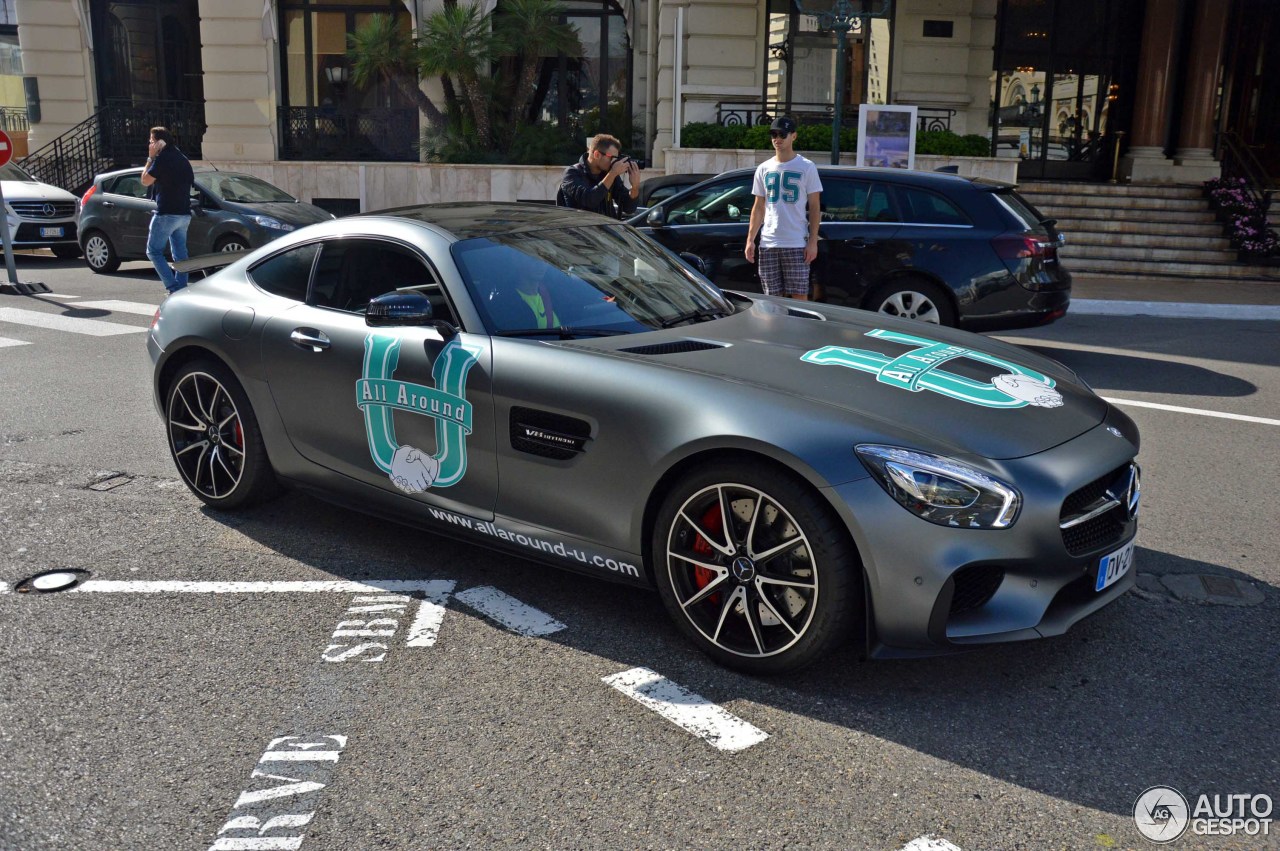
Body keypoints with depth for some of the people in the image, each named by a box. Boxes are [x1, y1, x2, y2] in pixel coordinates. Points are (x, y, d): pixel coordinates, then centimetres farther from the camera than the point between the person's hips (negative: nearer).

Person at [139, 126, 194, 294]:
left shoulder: (162, 158, -10)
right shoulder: (183, 159, 14)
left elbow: (145, 181, -6)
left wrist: (150, 158, -1)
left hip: (166, 213, -8)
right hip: (184, 214, 8)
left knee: (154, 251, 0)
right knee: (180, 253, 8)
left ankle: (174, 288, -11)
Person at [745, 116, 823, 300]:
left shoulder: (807, 168, 1)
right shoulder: (763, 169, 11)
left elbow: (815, 207, 0)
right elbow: (758, 207, 14)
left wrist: (813, 242, -8)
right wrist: (750, 239, 5)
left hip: (796, 244, -3)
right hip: (768, 243, 4)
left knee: (799, 296, -3)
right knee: (772, 297, 6)